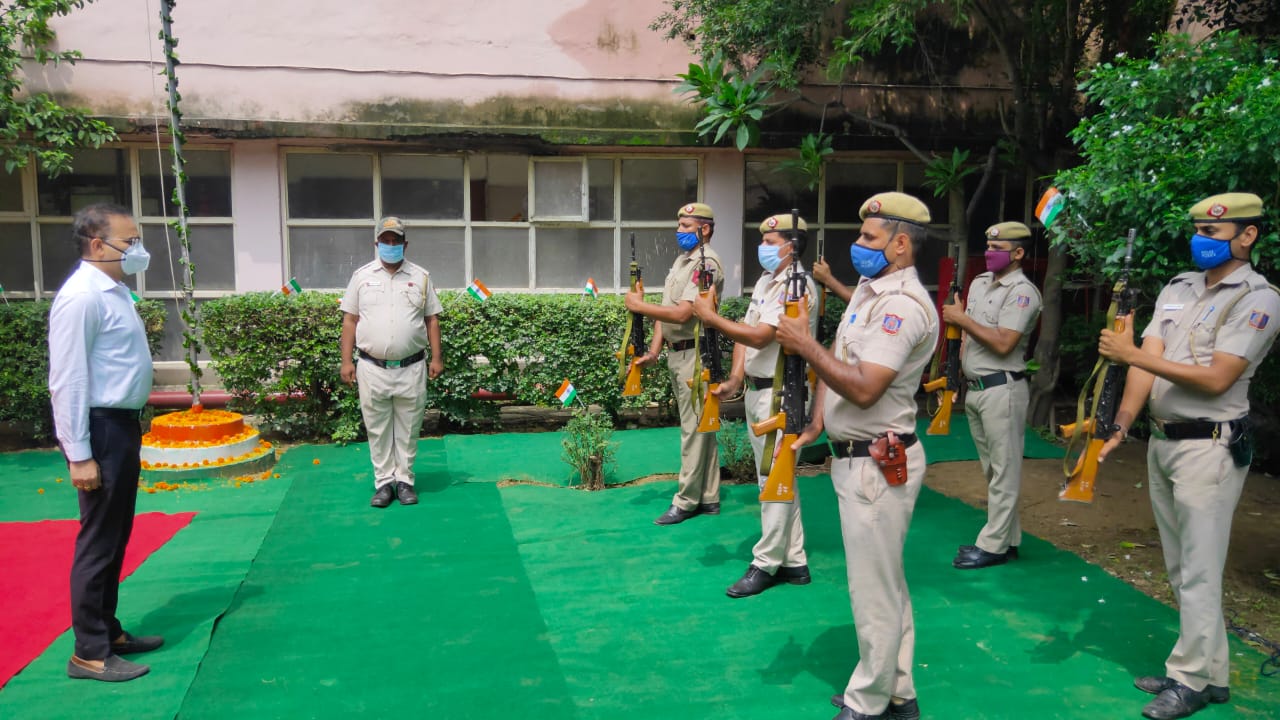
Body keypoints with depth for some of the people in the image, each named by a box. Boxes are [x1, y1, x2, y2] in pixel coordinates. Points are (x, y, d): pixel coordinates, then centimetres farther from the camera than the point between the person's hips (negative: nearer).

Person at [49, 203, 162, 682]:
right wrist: (79, 456, -21)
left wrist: (130, 429, 16)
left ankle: (109, 632, 30)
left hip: (123, 425, 9)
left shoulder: (116, 290, 11)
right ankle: (89, 653, 12)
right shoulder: (82, 296, -17)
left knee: (116, 539, 17)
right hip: (101, 428, -9)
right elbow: (68, 379, -20)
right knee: (99, 542, 0)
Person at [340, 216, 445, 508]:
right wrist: (347, 361, 0)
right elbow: (350, 320, 6)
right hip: (372, 368, 0)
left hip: (411, 368, 0)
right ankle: (384, 481, 18)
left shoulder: (420, 277, 6)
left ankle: (405, 480, 19)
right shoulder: (361, 276, 6)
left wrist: (437, 358, 1)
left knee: (408, 429, 7)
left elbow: (432, 320, 7)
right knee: (378, 429, 7)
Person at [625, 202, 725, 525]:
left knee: (694, 429, -3)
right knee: (700, 427, 13)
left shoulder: (707, 263, -14)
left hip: (694, 355, -10)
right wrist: (653, 351, 6)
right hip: (676, 354, 10)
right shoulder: (681, 259, 16)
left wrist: (639, 305, -14)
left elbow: (682, 314, -22)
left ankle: (686, 501, 4)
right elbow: (665, 309, 13)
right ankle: (708, 498, 21)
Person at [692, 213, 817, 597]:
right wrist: (735, 378, 1)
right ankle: (793, 562, 23)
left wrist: (711, 316, -14)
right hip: (756, 390, 10)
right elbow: (743, 332, 12)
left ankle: (766, 564, 7)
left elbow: (759, 336, -22)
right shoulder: (765, 281, 15)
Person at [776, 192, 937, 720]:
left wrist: (805, 345, -20)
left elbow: (863, 388, -28)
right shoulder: (868, 290, 13)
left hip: (878, 464, -10)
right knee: (886, 583, 19)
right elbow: (835, 361, 17)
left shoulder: (904, 304, -19)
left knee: (873, 590, 1)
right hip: (854, 455, 10)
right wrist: (816, 424, 7)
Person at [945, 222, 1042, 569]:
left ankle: (993, 545, 2)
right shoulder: (979, 282, 15)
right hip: (975, 388, 9)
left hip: (1002, 390, -9)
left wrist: (962, 319, -15)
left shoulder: (1022, 292, -11)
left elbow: (1003, 344, -20)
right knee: (992, 470, 14)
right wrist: (961, 360, 10)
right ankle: (1008, 539, 23)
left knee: (1004, 470, -2)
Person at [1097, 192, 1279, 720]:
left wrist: (1133, 354, -22)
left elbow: (1215, 379, -19)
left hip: (1210, 448, -7)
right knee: (1181, 569, 14)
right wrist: (1122, 422, -10)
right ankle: (1211, 671, 27)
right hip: (1161, 440, 8)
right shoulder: (1177, 289, 12)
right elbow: (1146, 360, 2)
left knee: (1198, 572, -1)